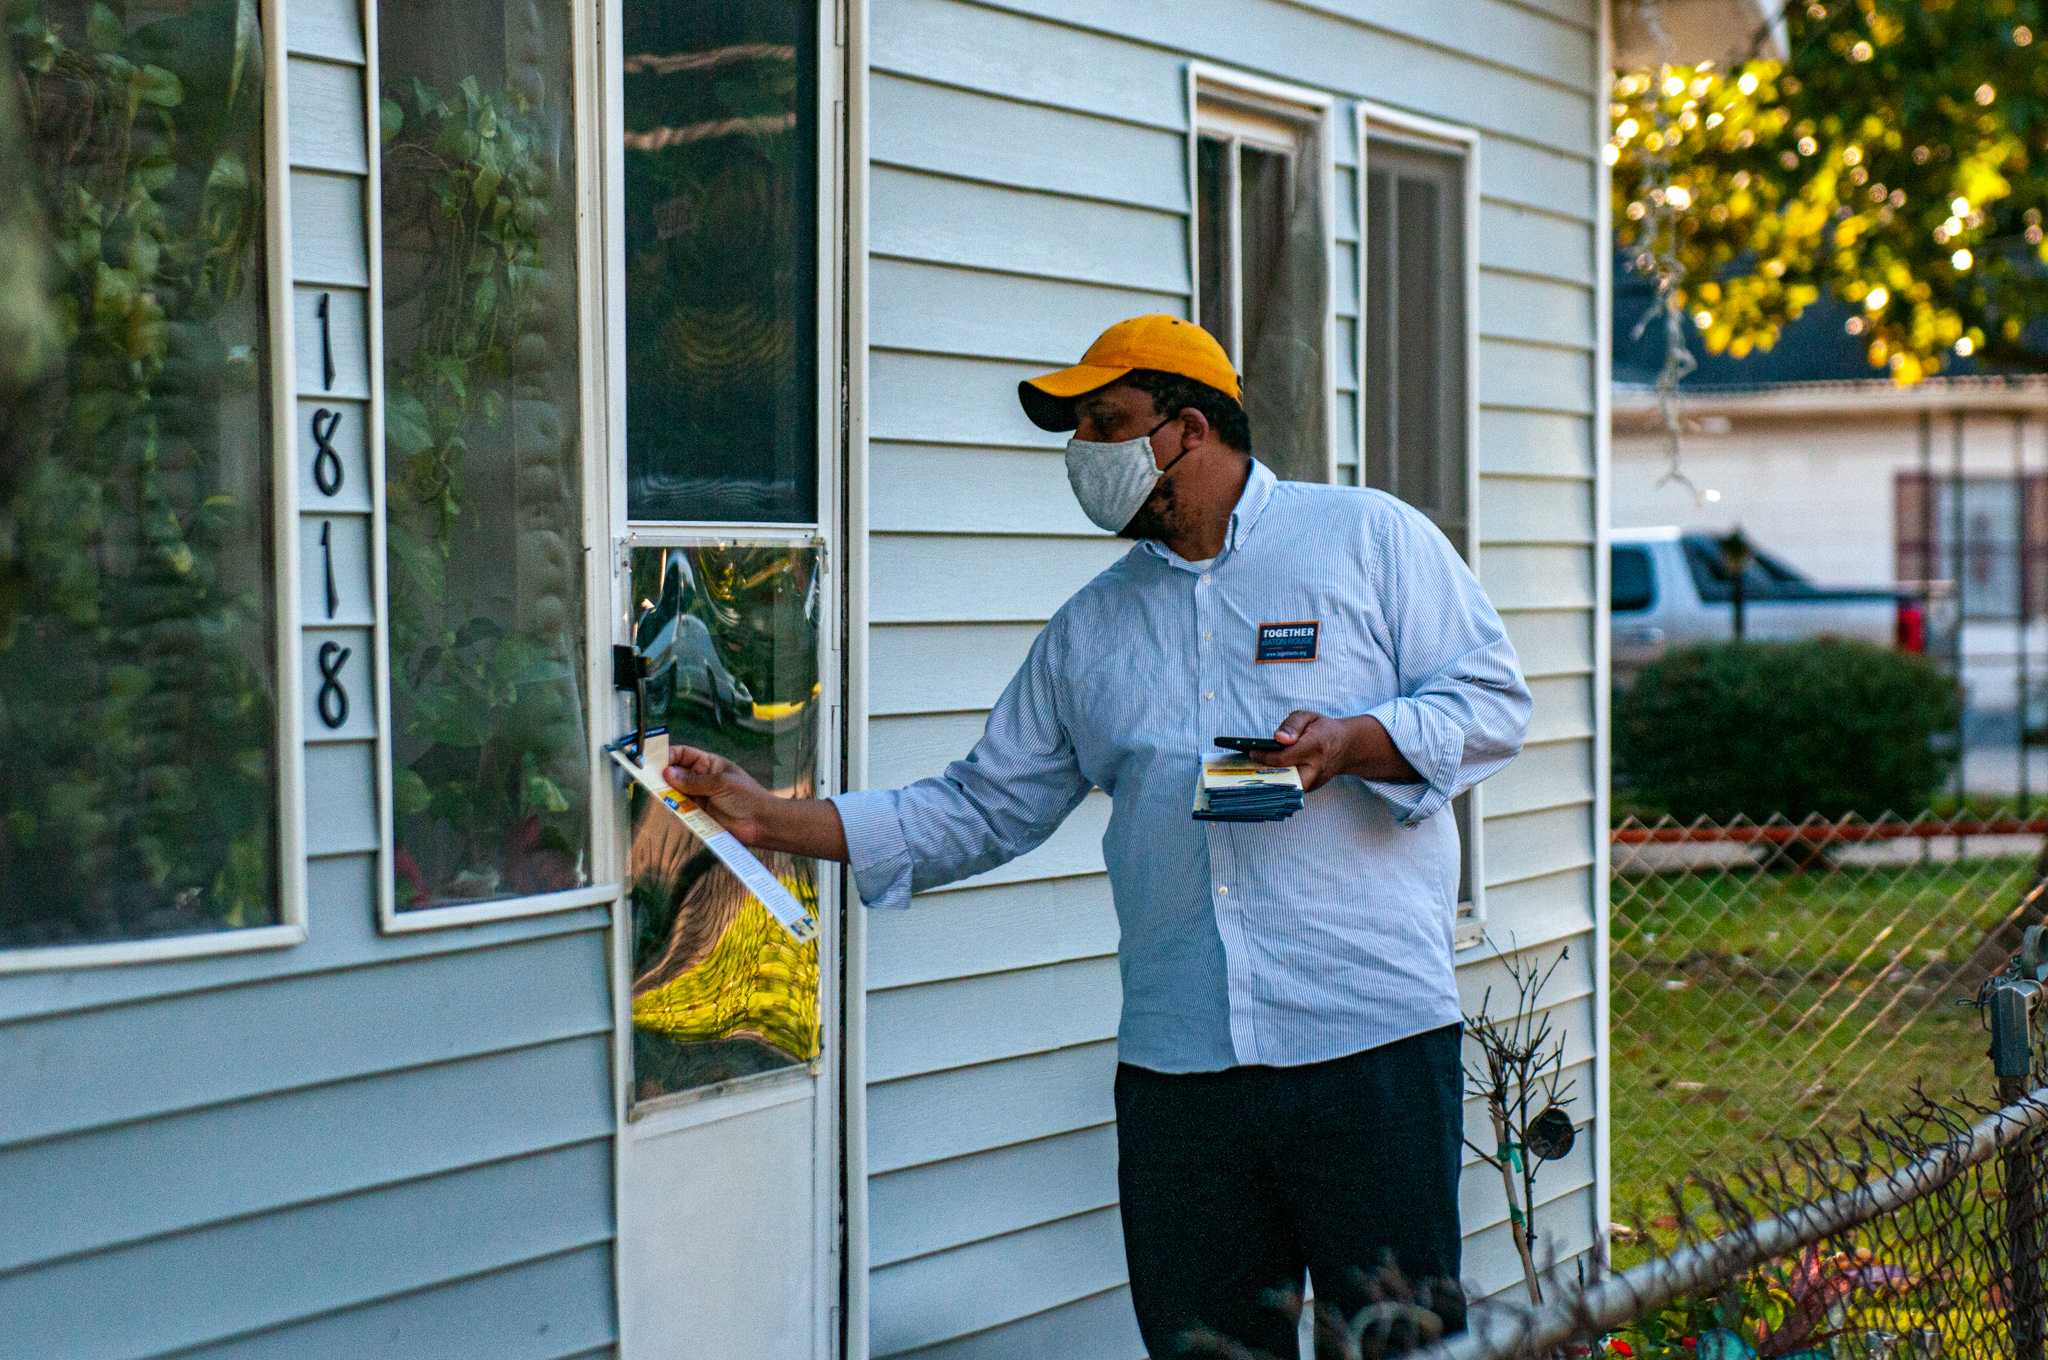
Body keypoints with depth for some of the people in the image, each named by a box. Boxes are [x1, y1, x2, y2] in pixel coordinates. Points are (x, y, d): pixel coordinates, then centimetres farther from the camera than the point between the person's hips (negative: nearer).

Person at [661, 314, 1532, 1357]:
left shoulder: (1372, 537, 6)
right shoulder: (1091, 627, 18)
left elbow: (1490, 699, 1)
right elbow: (982, 809, 18)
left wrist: (1351, 740, -16)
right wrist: (777, 821, 11)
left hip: (1369, 1036, -4)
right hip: (1177, 1063, 4)